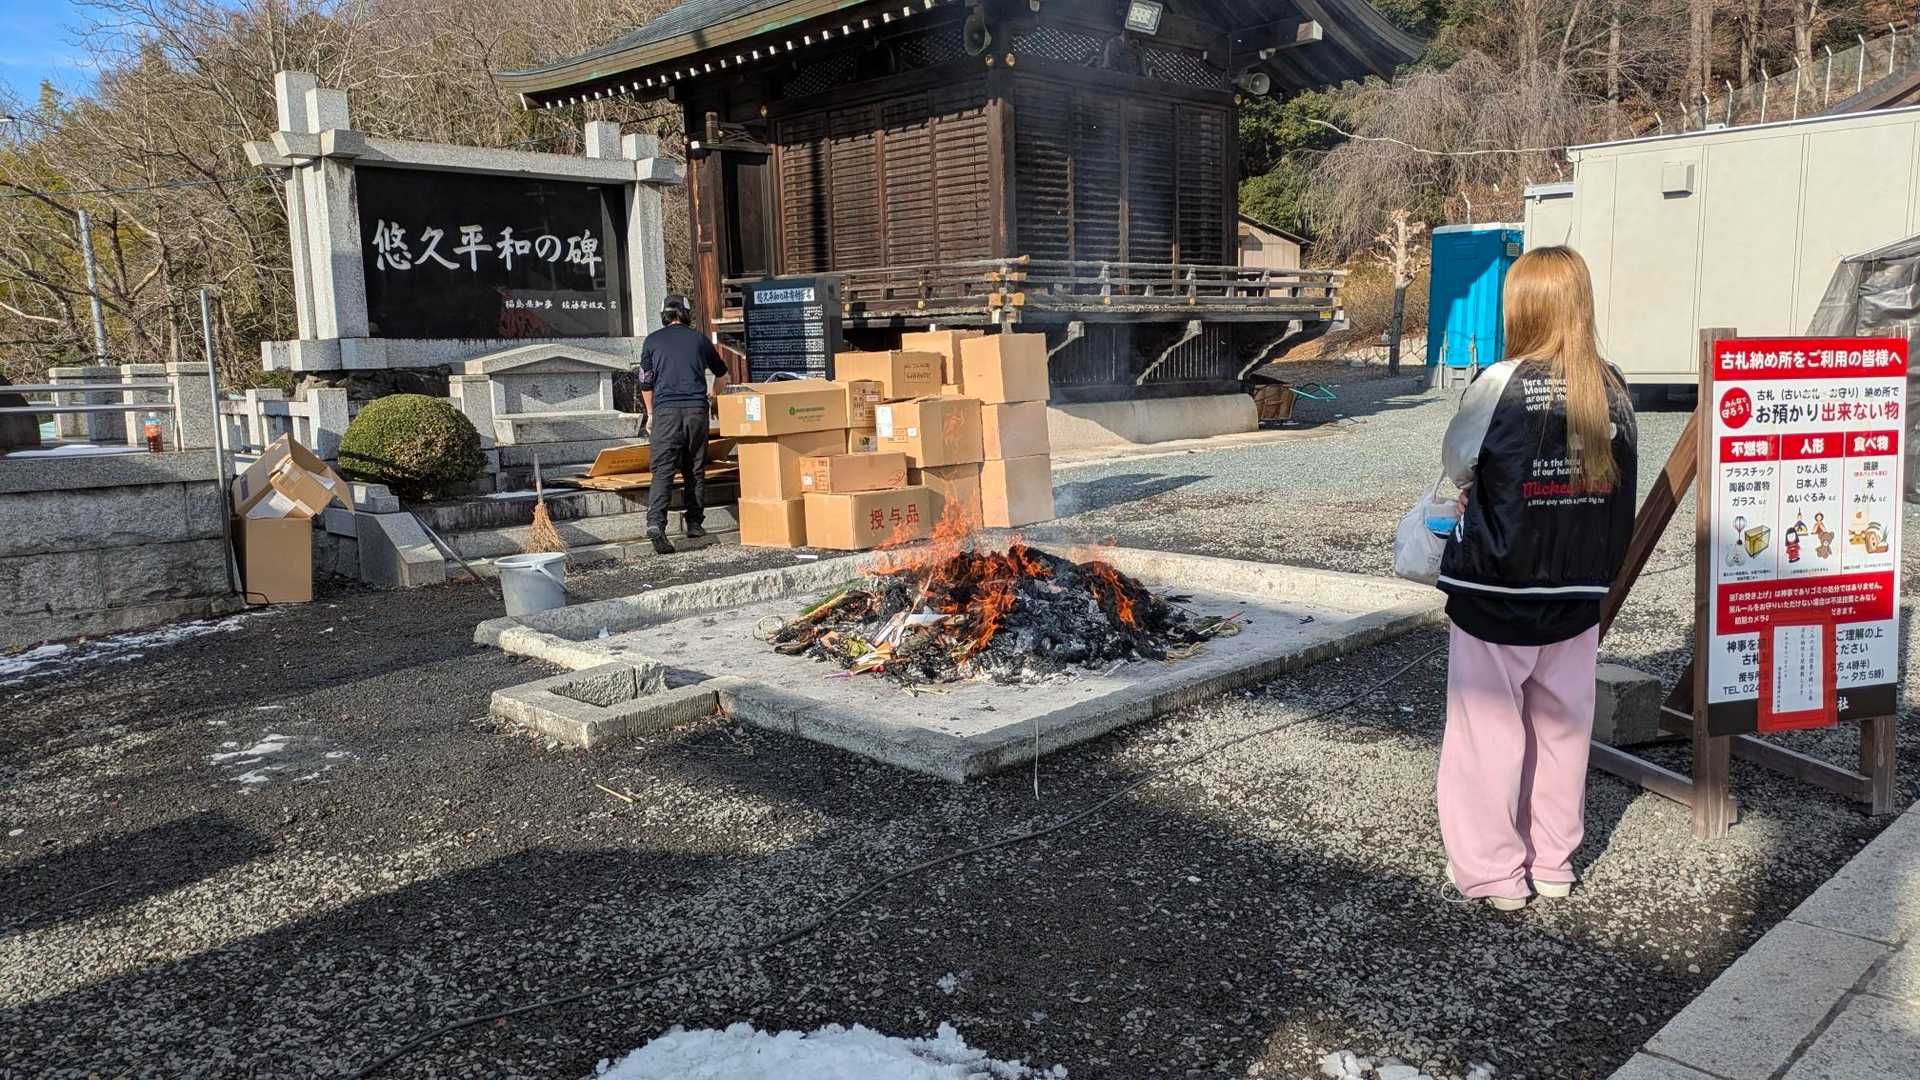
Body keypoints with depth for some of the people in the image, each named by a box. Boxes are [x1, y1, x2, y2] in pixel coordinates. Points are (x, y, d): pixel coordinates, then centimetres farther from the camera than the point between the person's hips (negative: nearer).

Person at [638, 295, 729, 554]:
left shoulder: (652, 340, 10)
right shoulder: (699, 338, 14)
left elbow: (646, 383, 12)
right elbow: (721, 374, 28)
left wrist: (650, 414, 25)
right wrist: (714, 397, 47)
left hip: (665, 410, -1)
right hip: (696, 409, 1)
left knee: (663, 470, -7)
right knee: (695, 470, 11)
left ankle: (655, 523, -23)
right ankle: (695, 524, 14)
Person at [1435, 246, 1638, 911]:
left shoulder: (1502, 384, -15)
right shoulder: (1613, 390, -1)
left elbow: (1456, 462, -1)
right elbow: (1621, 489, 6)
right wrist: (1596, 573, 15)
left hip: (1496, 595, -5)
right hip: (1577, 593, 5)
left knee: (1490, 729, 7)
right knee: (1562, 728, 17)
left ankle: (1494, 870, 17)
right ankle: (1553, 863, 29)